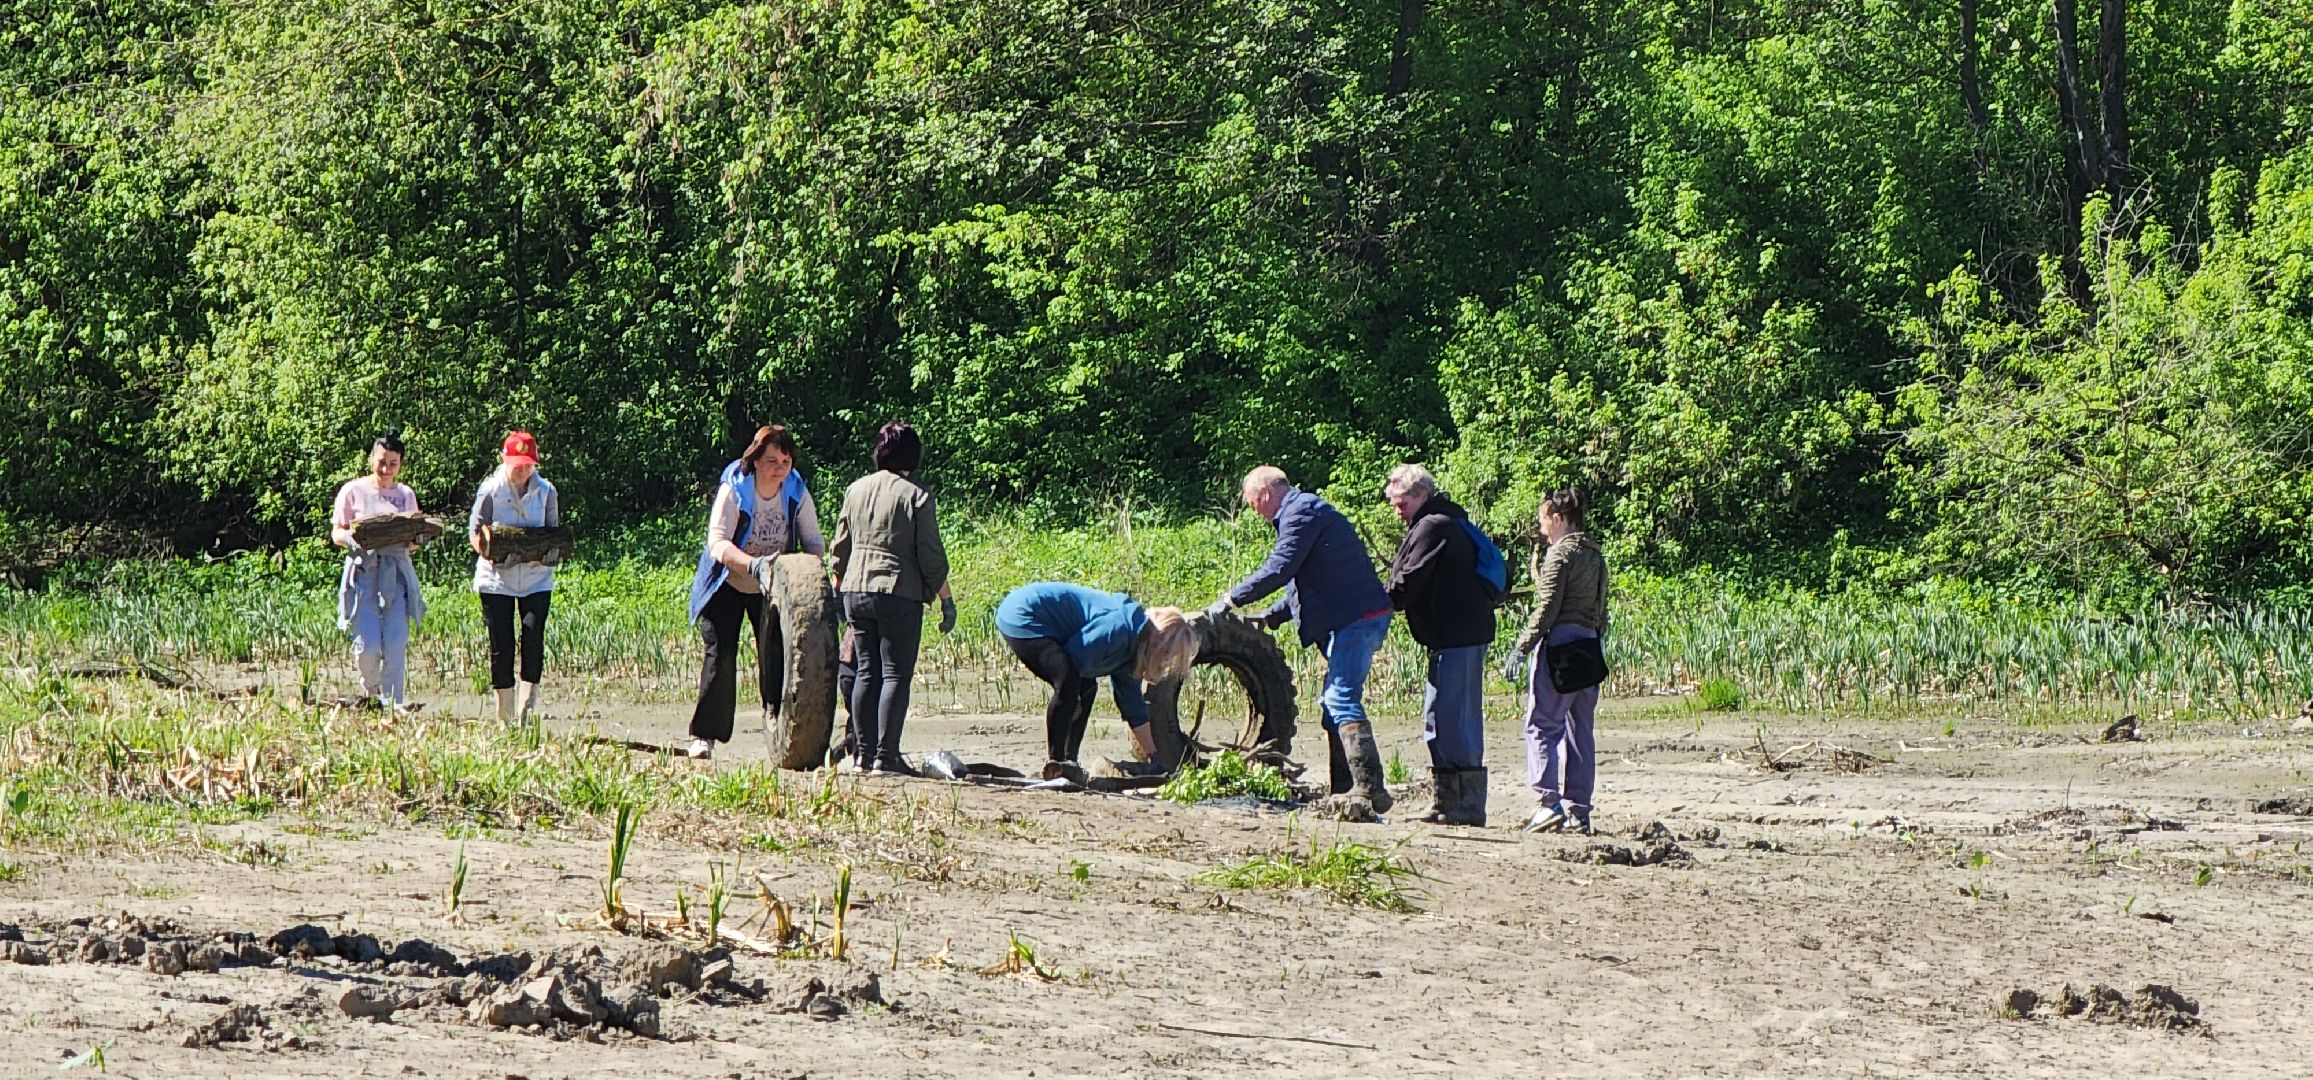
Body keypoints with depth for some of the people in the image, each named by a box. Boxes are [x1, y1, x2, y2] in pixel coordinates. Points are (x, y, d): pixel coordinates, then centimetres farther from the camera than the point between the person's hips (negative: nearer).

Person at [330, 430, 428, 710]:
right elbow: (336, 533, 4)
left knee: (396, 644, -8)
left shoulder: (406, 495, 13)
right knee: (368, 645, -9)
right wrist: (350, 538, -19)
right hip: (363, 570, -2)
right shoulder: (353, 491, 4)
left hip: (397, 573, 2)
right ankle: (369, 691, 20)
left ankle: (392, 704, 0)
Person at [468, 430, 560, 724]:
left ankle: (526, 713, -11)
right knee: (501, 647, -1)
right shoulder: (490, 490, -3)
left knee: (534, 640, -13)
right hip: (496, 578, -1)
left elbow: (555, 532, 12)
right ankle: (505, 719, 7)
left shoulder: (546, 492, 3)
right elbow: (474, 531, 0)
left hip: (536, 578, 1)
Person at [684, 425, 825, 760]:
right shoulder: (733, 491, -21)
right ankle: (704, 735, -2)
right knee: (720, 655, -8)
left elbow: (813, 540, -6)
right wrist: (754, 565, -47)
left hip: (773, 588, 3)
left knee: (777, 652, -8)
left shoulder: (797, 493, -9)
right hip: (727, 584, -3)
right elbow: (718, 543, -31)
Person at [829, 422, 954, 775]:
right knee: (896, 675, -3)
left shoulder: (856, 490, 8)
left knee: (866, 671, 13)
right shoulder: (916, 495, -8)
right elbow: (931, 557, -8)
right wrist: (946, 600, -1)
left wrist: (839, 588, 25)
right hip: (900, 593, -5)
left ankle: (863, 753, 14)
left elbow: (840, 547, 14)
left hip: (856, 591, 5)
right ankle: (886, 756, -7)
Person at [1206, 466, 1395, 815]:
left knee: (1342, 701, -17)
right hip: (1350, 619, 11)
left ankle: (1369, 789, -24)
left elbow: (1279, 569, -19)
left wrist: (1231, 599, -14)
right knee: (1333, 704, 13)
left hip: (1357, 618, -11)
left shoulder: (1302, 511, -8)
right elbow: (1304, 584, 29)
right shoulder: (1303, 511, 25)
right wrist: (1268, 617, 20)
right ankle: (1346, 791, 13)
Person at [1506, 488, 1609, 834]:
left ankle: (1549, 802, -17)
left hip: (1559, 641, -8)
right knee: (1580, 729, 8)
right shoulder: (1595, 555, 16)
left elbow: (1547, 607, -13)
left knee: (1542, 724, -6)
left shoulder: (1561, 553, -8)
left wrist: (1522, 648, -11)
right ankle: (1579, 811, 7)